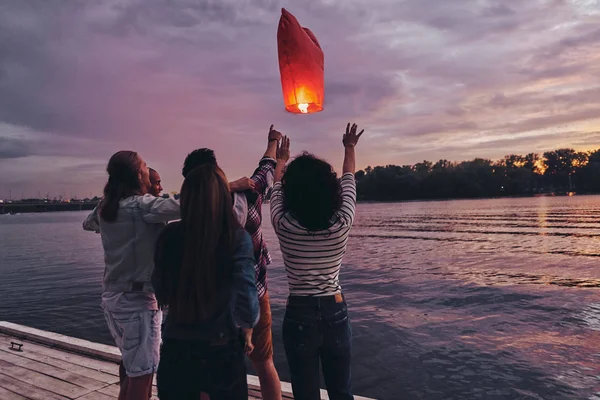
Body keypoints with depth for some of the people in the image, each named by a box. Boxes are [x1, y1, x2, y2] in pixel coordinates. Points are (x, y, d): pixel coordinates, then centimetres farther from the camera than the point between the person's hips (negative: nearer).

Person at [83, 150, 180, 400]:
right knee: (142, 371, 2)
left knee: (130, 363, 25)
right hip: (137, 299, -8)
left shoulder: (104, 208, 5)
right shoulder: (141, 205, -18)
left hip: (111, 297, 8)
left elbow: (88, 223, 28)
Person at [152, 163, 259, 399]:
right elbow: (246, 298, -18)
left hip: (176, 347, 2)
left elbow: (161, 293, 1)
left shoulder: (170, 235, -8)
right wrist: (247, 334, 2)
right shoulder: (237, 237, -16)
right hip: (221, 350, -2)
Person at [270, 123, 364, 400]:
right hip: (336, 312, 1)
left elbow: (277, 189, 8)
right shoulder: (342, 222, -12)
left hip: (299, 315, -1)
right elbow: (348, 181, 8)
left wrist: (281, 160, 29)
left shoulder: (284, 225, -14)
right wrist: (349, 149, 26)